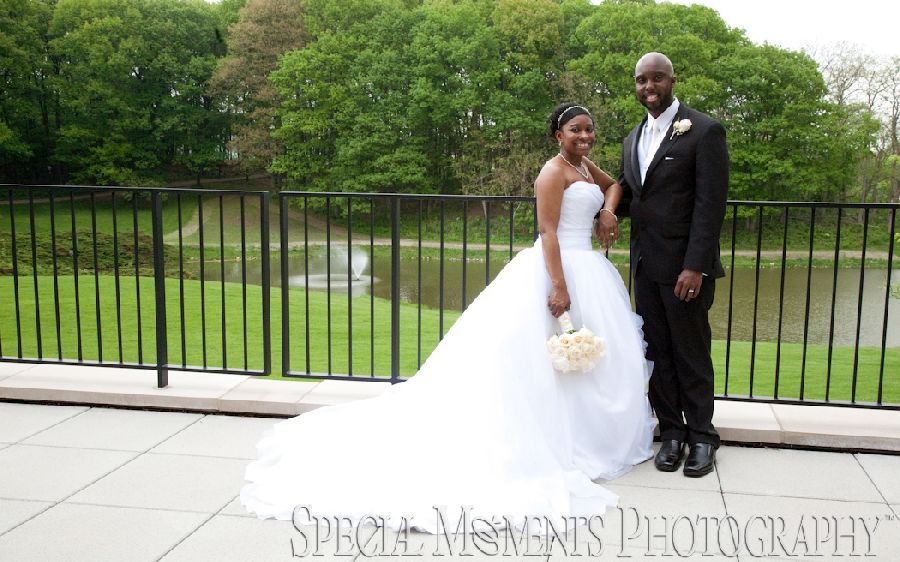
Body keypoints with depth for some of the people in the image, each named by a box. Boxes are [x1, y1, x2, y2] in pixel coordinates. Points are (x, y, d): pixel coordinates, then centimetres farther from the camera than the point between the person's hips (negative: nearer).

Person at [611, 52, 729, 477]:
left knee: (692, 354, 5)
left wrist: (696, 266, -20)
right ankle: (671, 432, 24)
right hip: (645, 266, 6)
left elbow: (711, 203, -13)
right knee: (658, 354, 11)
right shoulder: (633, 138, 14)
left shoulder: (704, 131, -8)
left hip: (684, 266, -6)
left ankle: (701, 437, 20)